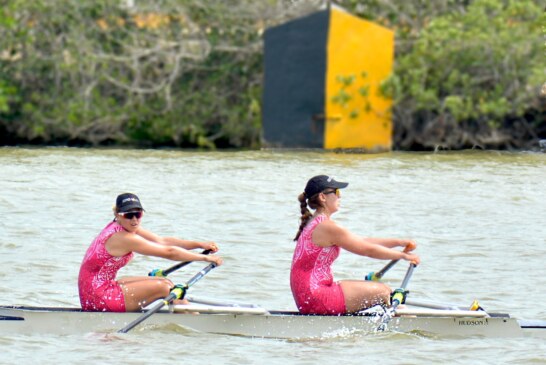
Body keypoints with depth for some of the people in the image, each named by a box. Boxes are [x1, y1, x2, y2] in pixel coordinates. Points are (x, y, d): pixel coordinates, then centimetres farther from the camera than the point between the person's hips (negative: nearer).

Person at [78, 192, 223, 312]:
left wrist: (200, 244, 3)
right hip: (98, 298, -10)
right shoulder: (124, 238, -21)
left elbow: (163, 241, 9)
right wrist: (205, 258, -12)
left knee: (164, 282, 10)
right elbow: (169, 252, -19)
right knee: (162, 287, -8)